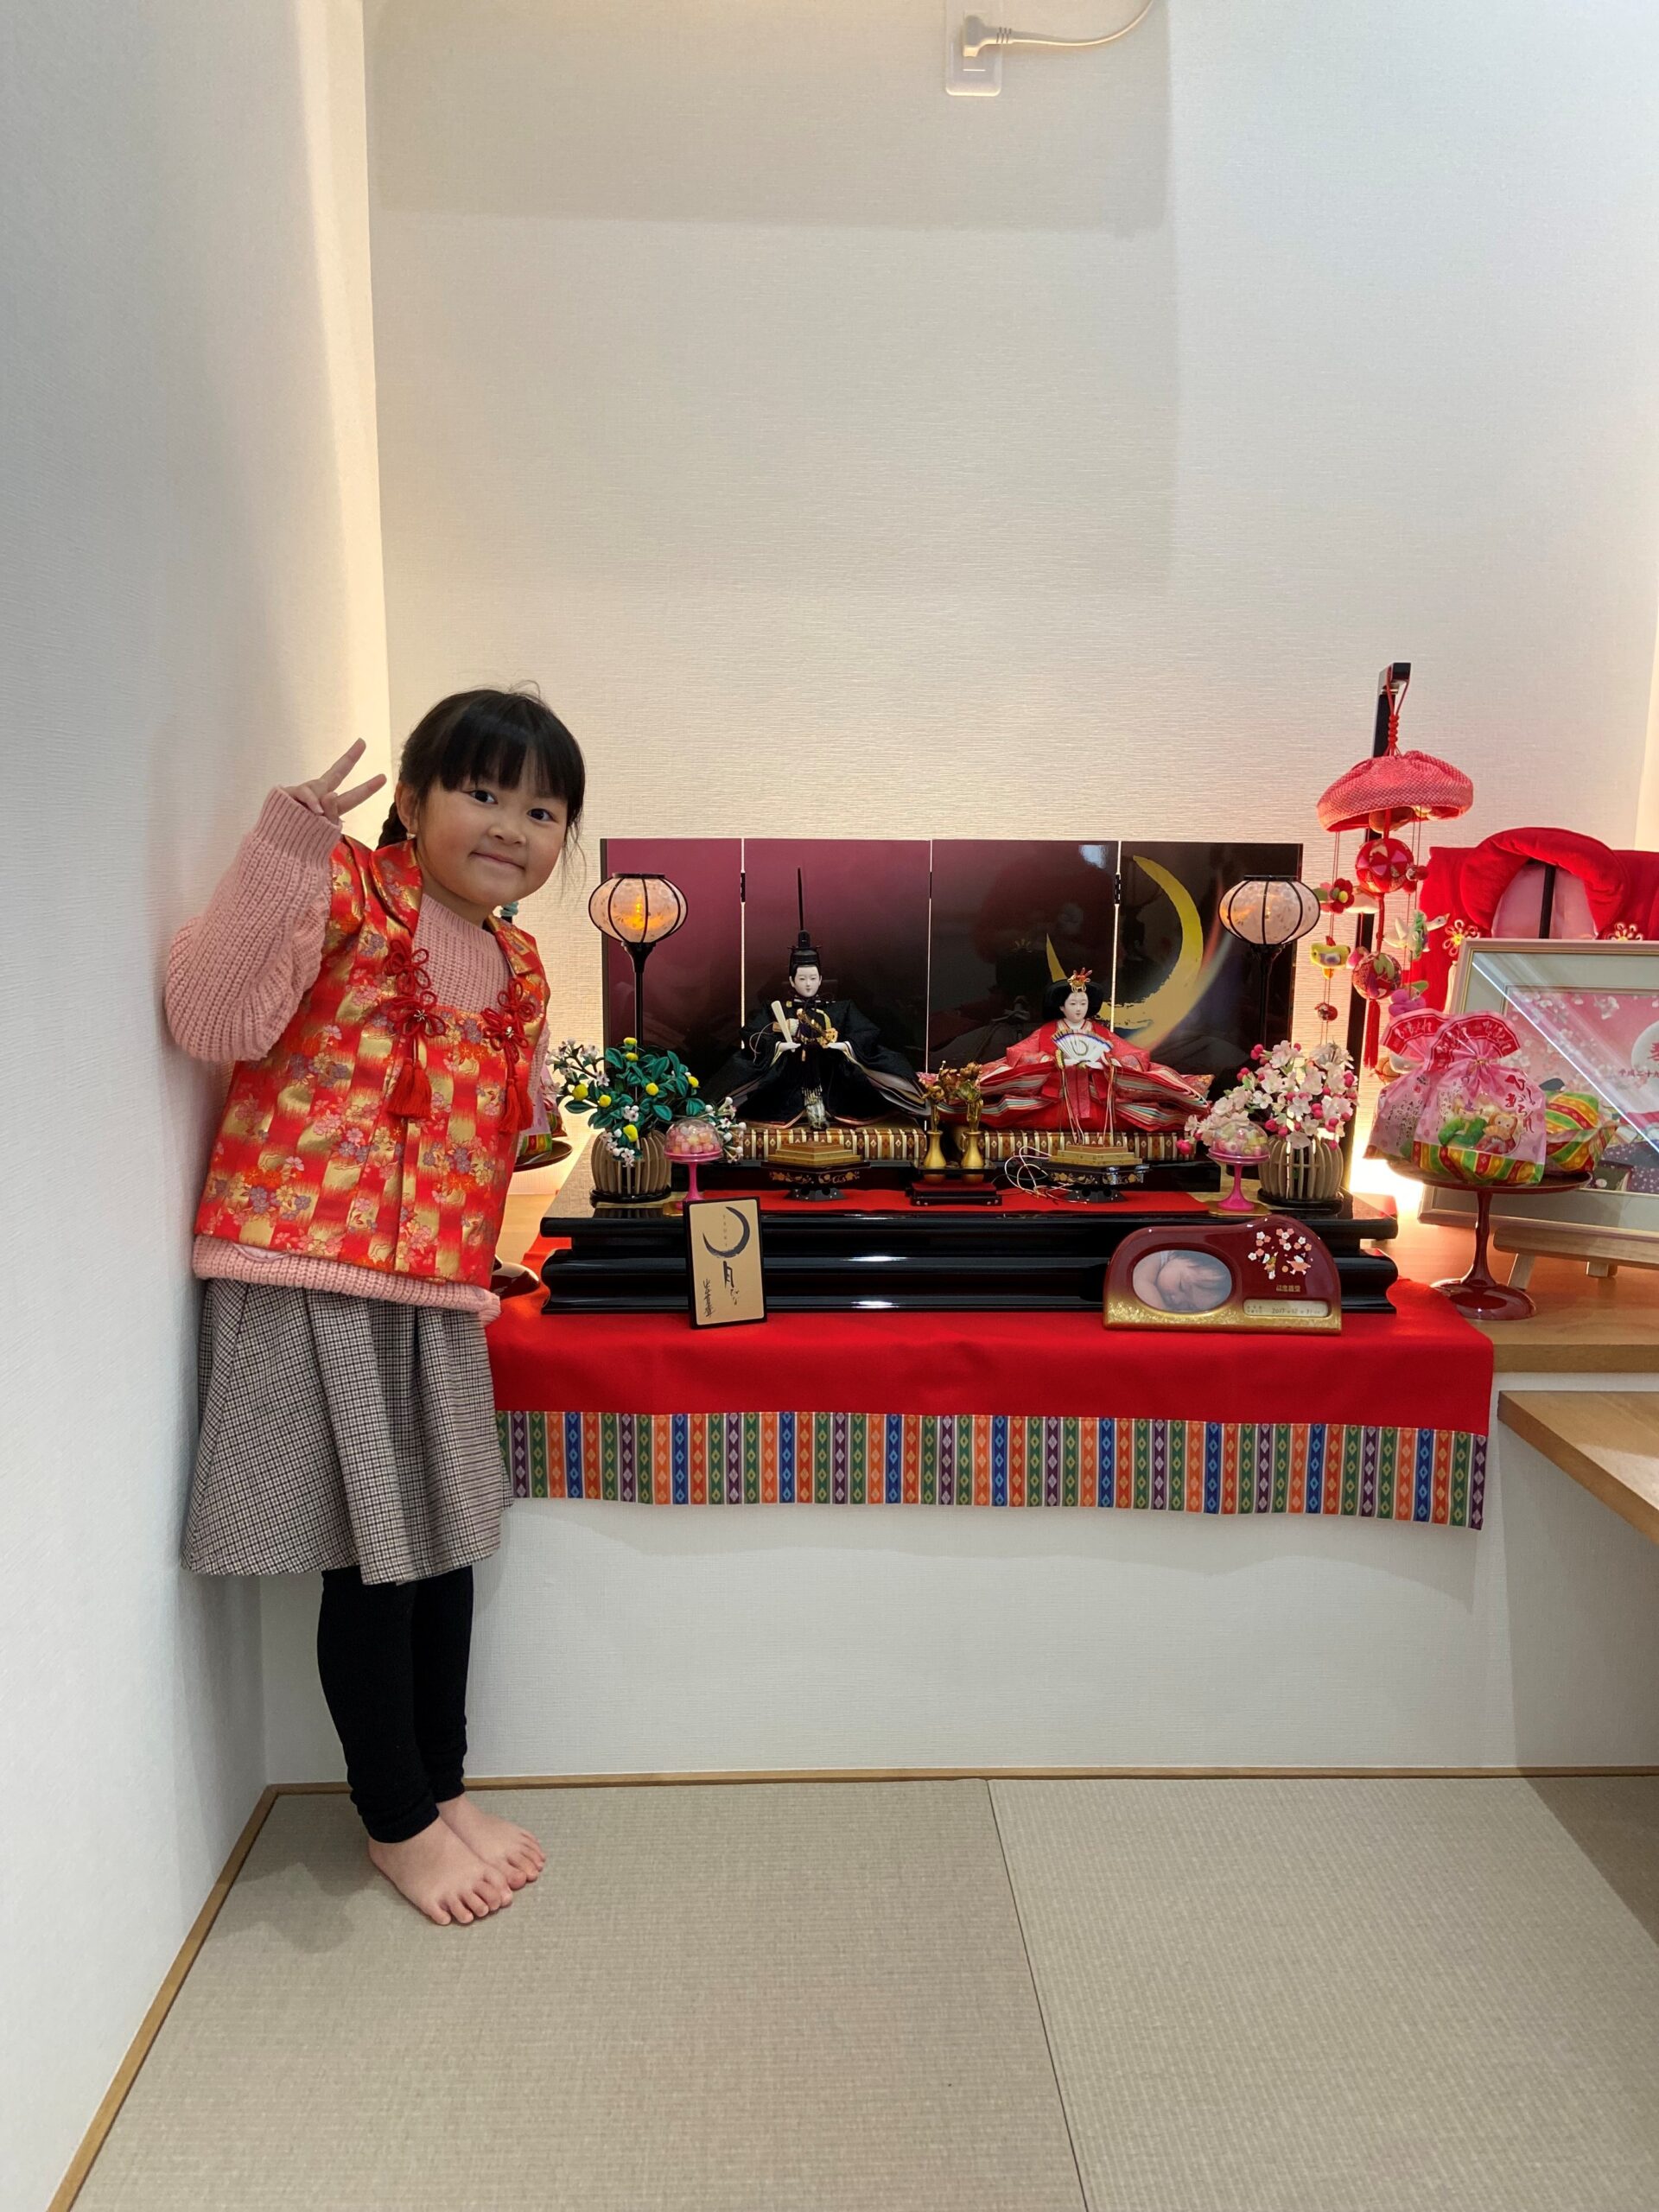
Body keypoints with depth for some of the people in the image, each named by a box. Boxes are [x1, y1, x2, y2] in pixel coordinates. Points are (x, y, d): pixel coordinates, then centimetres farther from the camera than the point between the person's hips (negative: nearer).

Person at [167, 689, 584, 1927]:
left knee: (446, 1540, 15)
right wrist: (284, 851, -29)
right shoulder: (347, 892, -9)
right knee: (374, 1555, 2)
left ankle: (444, 1786, 35)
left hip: (440, 1285, 7)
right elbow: (214, 1020, -21)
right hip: (312, 1268, -7)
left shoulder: (518, 966, 13)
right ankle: (395, 1821, 24)